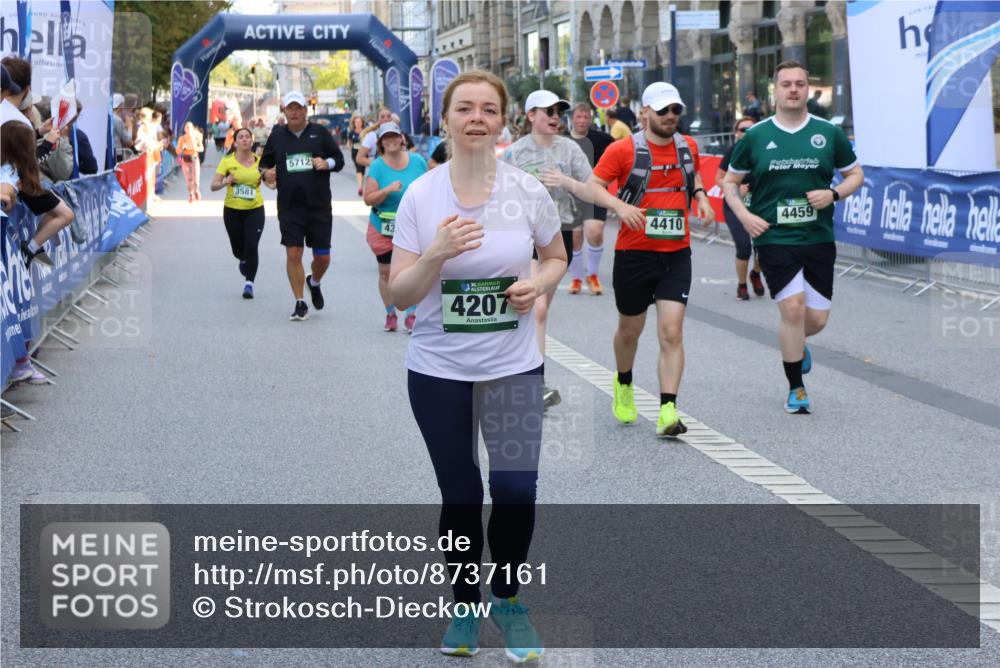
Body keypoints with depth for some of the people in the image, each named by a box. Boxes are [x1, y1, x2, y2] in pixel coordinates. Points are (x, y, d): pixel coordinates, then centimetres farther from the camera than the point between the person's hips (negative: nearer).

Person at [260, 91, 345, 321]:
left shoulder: (320, 133, 5)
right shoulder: (277, 135, 8)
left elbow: (339, 159, 8)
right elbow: (265, 163, 16)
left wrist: (327, 163, -13)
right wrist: (266, 174, -7)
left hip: (319, 206, 0)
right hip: (289, 207, 0)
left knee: (322, 257, 3)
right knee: (293, 254, -7)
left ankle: (314, 283, 37)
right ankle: (300, 303, 5)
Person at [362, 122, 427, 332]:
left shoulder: (417, 161, 1)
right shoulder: (377, 166, -6)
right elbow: (368, 199, -10)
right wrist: (387, 190, -24)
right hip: (383, 228, 0)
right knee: (386, 272, 8)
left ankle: (411, 316, -3)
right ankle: (390, 315, 23)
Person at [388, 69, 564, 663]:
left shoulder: (528, 191, -4)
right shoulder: (419, 196, -6)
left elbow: (557, 257, 13)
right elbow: (399, 295, -6)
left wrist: (540, 284, -9)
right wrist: (437, 254, -24)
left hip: (514, 367, 0)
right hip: (438, 370, 0)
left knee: (516, 489, -12)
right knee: (461, 495, 7)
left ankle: (507, 596, 15)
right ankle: (465, 604, 31)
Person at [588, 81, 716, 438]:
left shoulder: (688, 147, 6)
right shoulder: (623, 150, -7)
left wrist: (701, 196, 7)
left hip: (677, 254, 2)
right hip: (634, 253, -2)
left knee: (671, 332, -10)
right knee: (630, 330, 14)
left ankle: (668, 411, -12)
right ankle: (624, 384, 44)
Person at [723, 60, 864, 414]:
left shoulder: (829, 133, 4)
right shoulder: (755, 136, 2)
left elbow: (856, 174, 13)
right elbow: (730, 182, 11)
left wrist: (834, 193, -7)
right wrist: (744, 215, -5)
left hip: (818, 238, 2)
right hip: (773, 238, -2)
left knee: (817, 319, 2)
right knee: (793, 308, -13)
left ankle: (796, 344, 41)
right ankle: (796, 388, 3)